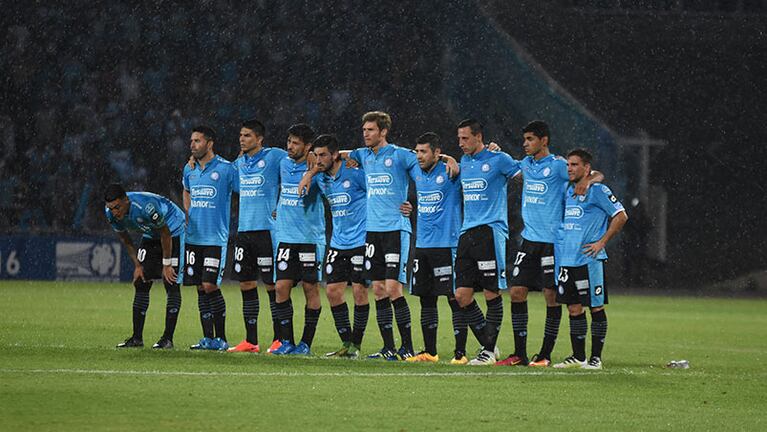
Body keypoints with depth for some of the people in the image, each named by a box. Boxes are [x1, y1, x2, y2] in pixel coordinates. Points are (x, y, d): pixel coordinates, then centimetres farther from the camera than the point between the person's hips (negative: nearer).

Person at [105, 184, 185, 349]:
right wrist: (137, 265, -1)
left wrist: (166, 264, -16)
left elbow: (165, 234, -23)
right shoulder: (111, 212, -16)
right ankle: (137, 338, 3)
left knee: (171, 284, -13)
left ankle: (168, 338, -13)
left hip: (173, 231, -7)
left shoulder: (145, 206, -37)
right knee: (141, 283, -1)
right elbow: (125, 240, 2)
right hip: (150, 236, 7)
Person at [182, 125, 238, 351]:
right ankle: (208, 338, 10)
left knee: (210, 286, -12)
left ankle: (221, 338, -3)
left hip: (216, 238, -6)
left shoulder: (226, 168, -7)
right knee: (200, 289, 5)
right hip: (193, 237, 6)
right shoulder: (189, 170, 11)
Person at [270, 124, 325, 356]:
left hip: (310, 238, -5)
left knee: (310, 288, 0)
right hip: (285, 238, 5)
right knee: (282, 287, -2)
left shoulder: (315, 168, -7)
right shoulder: (284, 164, 10)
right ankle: (287, 341, 5)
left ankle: (306, 343, 7)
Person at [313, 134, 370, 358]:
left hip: (360, 241, -7)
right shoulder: (322, 179, 7)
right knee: (333, 290, 2)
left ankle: (356, 345, 3)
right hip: (337, 243, 7)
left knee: (359, 291, -5)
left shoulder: (355, 173, -13)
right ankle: (346, 343, 11)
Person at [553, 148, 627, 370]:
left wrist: (601, 242, -11)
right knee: (574, 308, 8)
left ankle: (596, 357, 1)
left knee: (596, 307, -1)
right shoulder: (566, 191, 15)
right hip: (566, 259, 7)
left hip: (589, 260, -7)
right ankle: (578, 356, 15)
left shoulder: (597, 190, -6)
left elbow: (621, 216, -8)